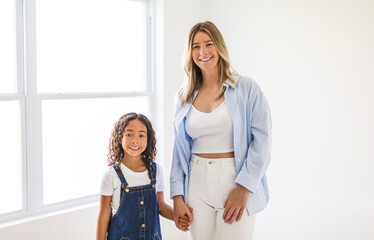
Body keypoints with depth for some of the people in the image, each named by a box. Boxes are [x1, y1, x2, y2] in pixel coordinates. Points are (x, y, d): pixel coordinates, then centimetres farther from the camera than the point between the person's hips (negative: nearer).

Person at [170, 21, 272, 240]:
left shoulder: (247, 89, -2)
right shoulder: (185, 97, 10)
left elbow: (262, 141, -8)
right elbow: (180, 150, 11)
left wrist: (243, 188, -15)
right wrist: (178, 197, 4)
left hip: (236, 181, -3)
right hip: (198, 184, 4)